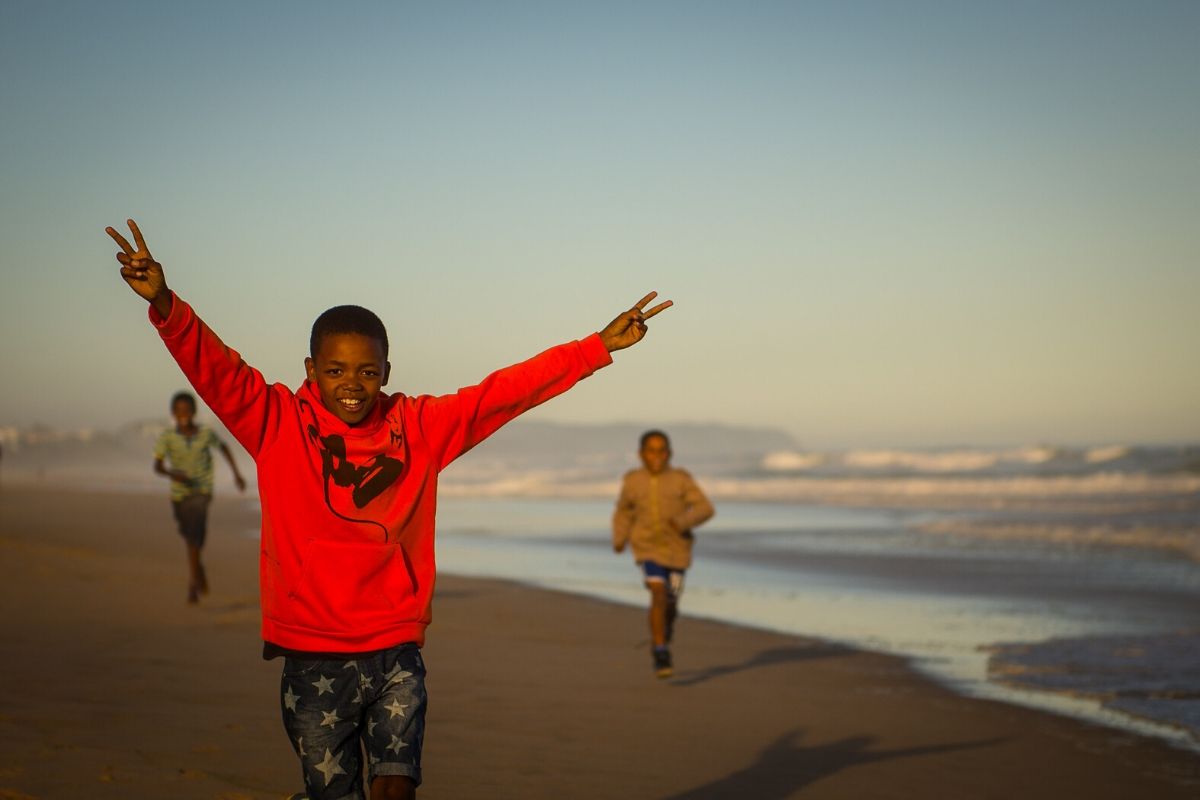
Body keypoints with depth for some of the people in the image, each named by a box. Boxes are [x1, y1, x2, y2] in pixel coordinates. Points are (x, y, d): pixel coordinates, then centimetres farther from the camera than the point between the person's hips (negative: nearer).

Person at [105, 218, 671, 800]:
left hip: (397, 655, 2)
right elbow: (215, 370, -13)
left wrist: (598, 348, 3)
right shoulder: (277, 424, -1)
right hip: (314, 659, -1)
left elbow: (507, 390, 6)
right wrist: (164, 304, -30)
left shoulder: (420, 427, 6)